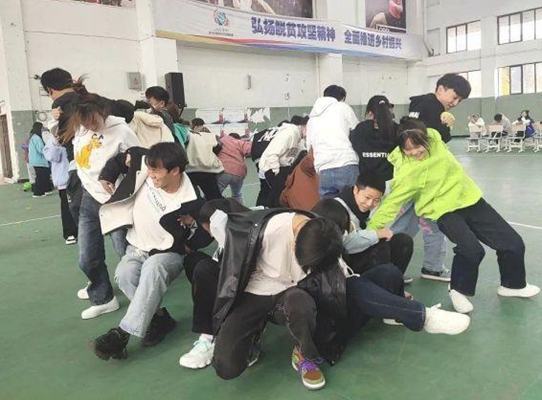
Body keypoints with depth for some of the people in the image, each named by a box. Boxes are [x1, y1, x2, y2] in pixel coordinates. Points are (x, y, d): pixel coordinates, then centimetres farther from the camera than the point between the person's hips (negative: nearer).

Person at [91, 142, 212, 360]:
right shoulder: (143, 164, -12)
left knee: (153, 268, -39)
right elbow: (119, 160, 7)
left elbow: (208, 231, -8)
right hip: (137, 249, 4)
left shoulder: (189, 203, -22)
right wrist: (105, 180, 1)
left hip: (168, 253, -4)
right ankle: (160, 318, -12)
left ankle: (122, 333, -35)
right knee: (124, 274, -30)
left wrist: (185, 248, -13)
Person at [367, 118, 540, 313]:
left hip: (470, 198, 6)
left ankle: (512, 284, 35)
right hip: (445, 210, -6)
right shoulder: (407, 173, -23)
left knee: (513, 243, 8)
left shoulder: (434, 137, -10)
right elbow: (391, 203, -23)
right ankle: (459, 290, -1)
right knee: (472, 249, -30)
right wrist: (370, 230, -27)